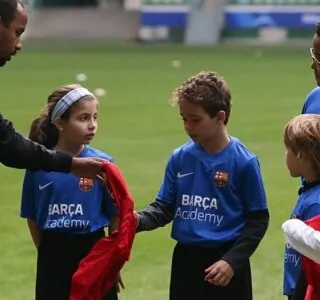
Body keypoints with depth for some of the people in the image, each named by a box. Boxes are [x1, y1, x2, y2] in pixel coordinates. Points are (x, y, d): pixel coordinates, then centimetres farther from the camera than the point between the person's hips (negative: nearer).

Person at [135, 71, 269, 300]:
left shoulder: (243, 162, -11)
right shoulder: (180, 158, 3)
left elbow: (258, 220, -7)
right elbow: (165, 207, 8)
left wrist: (232, 261, -16)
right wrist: (139, 220, -13)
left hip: (225, 263, -5)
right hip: (185, 261, 5)